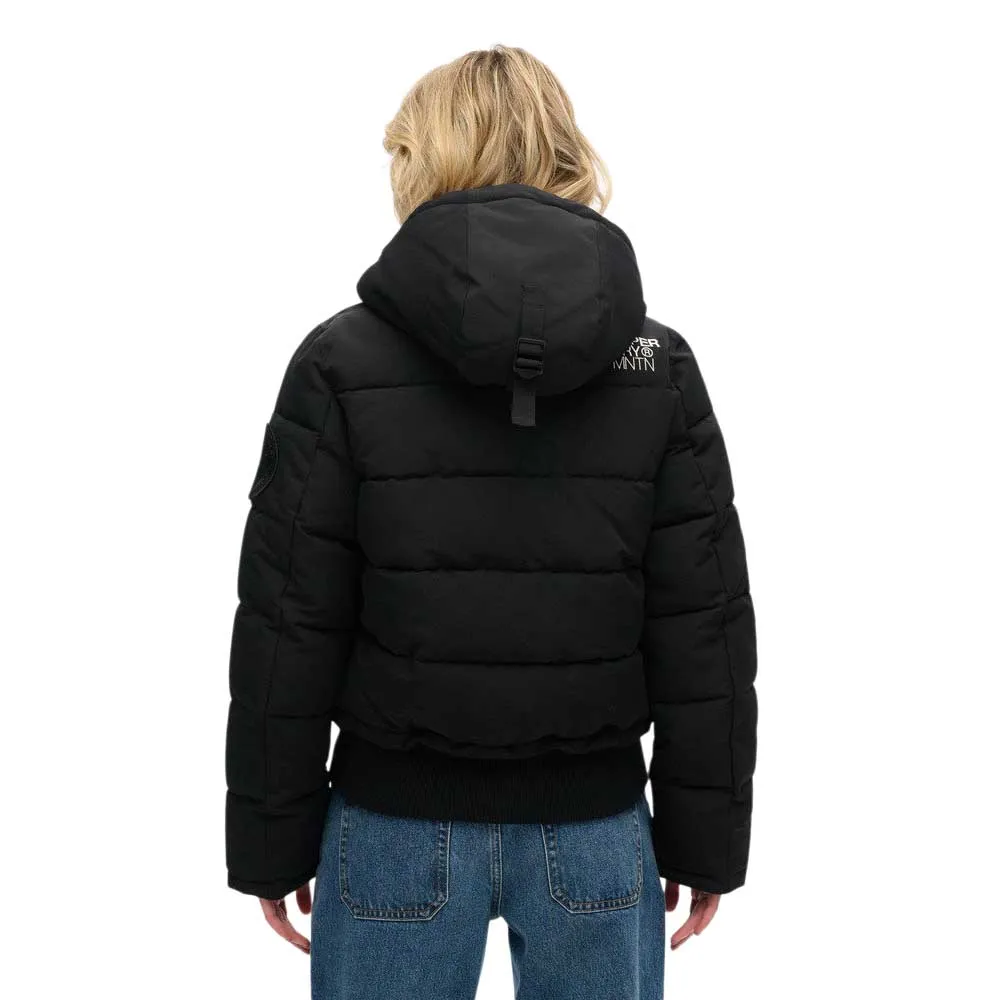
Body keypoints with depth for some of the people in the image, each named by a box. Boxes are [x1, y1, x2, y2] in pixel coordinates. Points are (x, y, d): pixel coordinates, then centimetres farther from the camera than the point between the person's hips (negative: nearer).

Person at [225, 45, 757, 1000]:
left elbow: (288, 626, -7)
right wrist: (703, 839, 6)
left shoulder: (343, 361, -8)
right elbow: (705, 629, -3)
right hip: (595, 830, 2)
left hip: (399, 829, -1)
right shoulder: (660, 365, -3)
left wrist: (271, 841, 3)